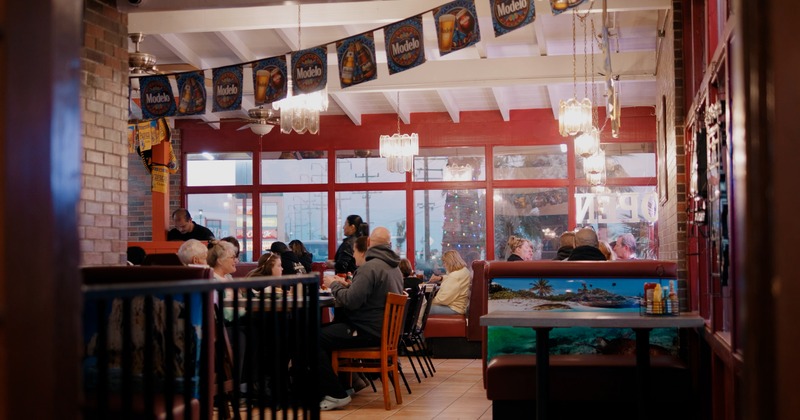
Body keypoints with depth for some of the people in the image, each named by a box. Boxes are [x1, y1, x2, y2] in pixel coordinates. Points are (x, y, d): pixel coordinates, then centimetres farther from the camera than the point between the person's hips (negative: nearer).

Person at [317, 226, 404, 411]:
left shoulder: (370, 267, -19)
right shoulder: (394, 267, 13)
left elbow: (351, 302, -22)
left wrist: (334, 285, -6)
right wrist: (347, 285, 19)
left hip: (369, 332, -10)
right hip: (385, 328, 10)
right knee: (326, 329, 23)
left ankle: (336, 395, -10)